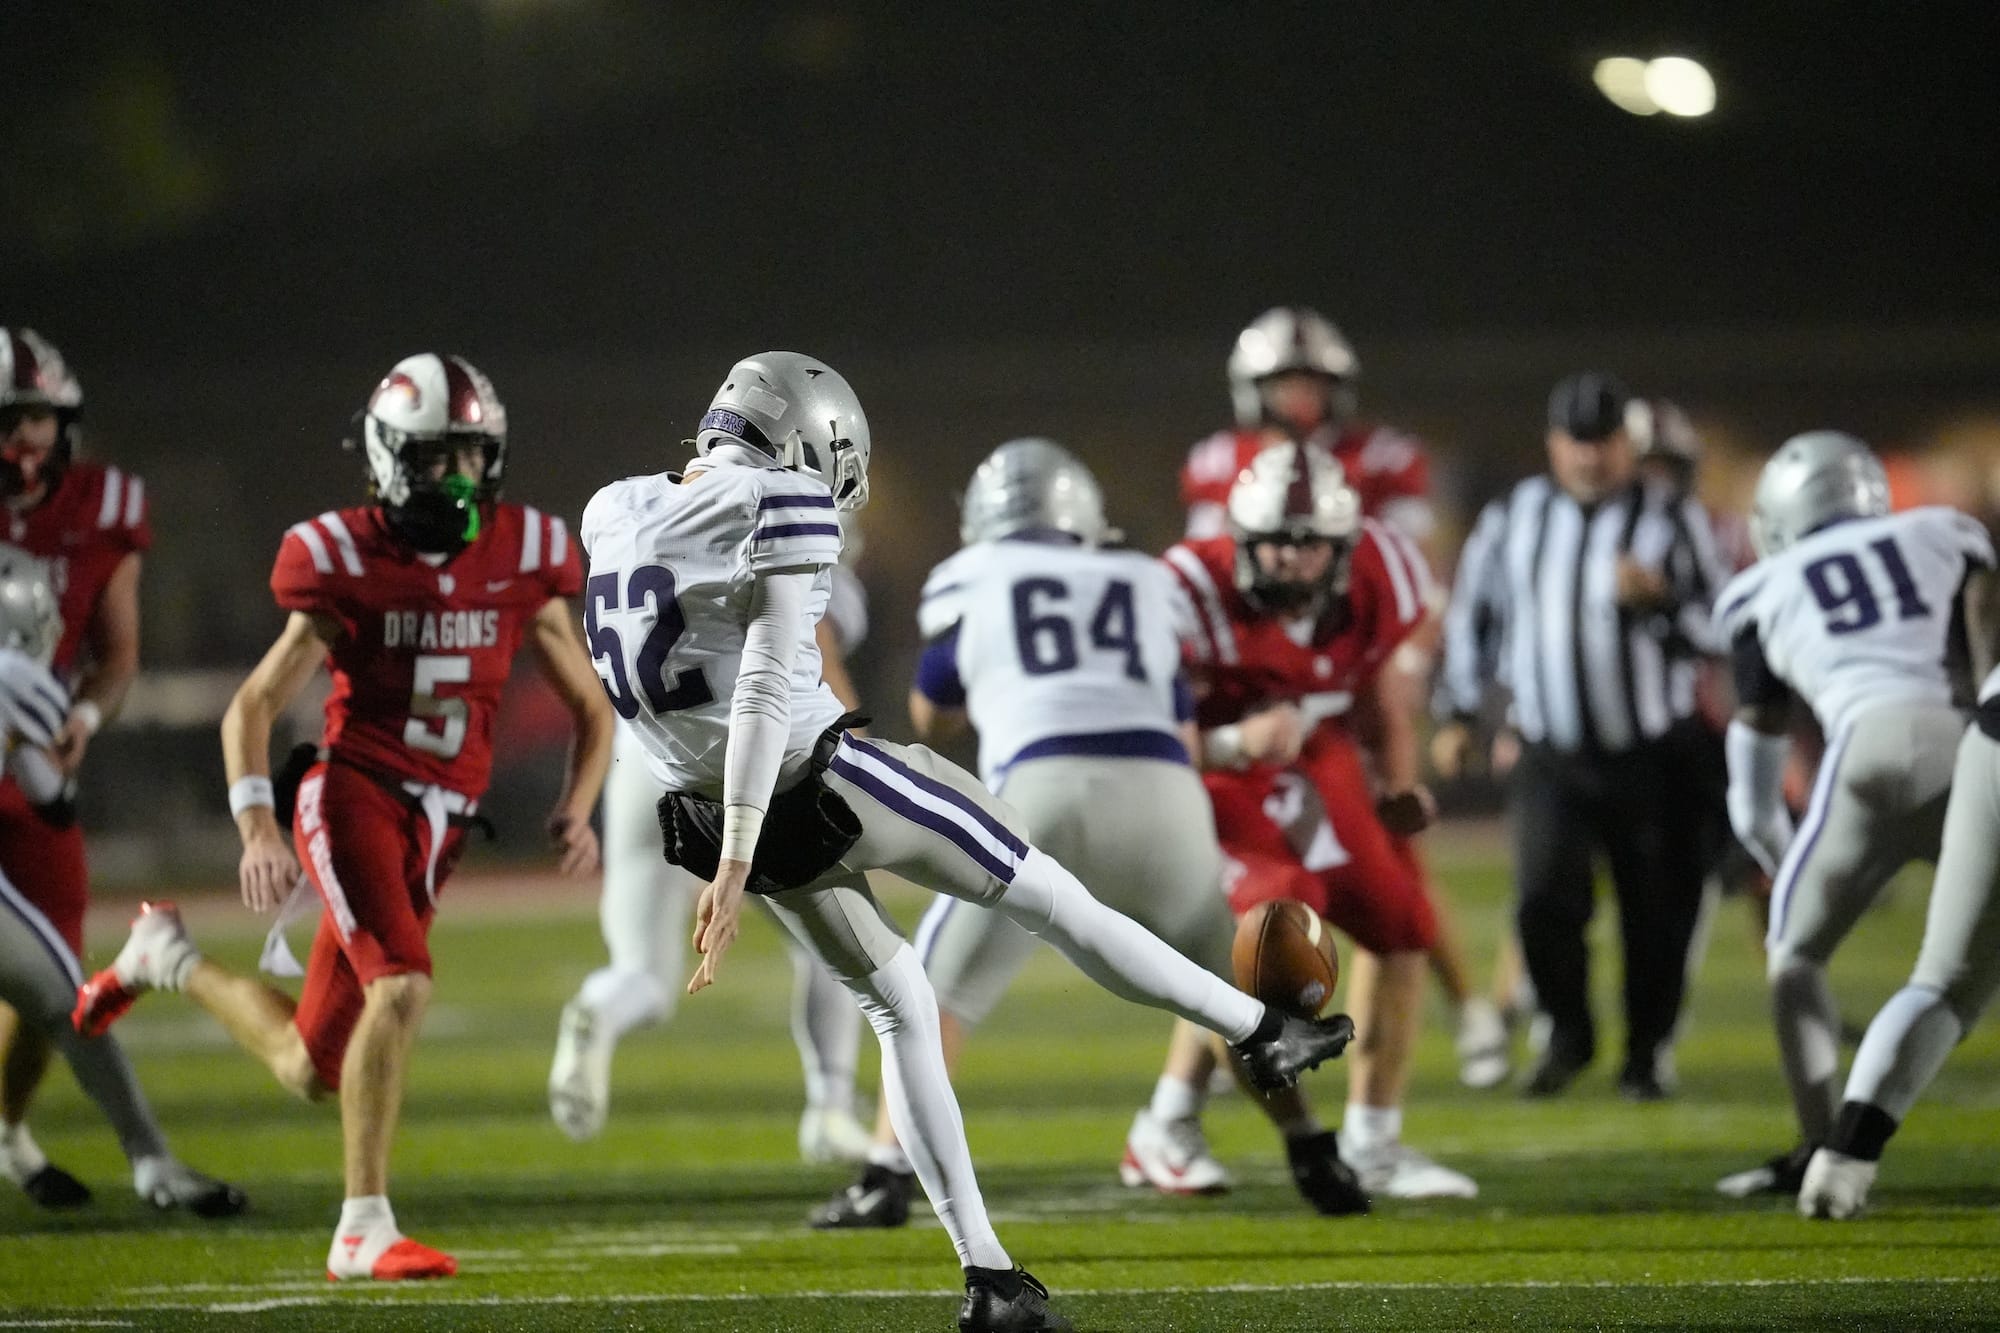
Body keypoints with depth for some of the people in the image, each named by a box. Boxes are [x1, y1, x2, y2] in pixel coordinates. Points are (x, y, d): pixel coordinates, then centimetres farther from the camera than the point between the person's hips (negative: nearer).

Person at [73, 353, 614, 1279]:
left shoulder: (522, 561, 3)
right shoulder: (345, 562, -6)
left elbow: (591, 711, 12)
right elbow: (252, 707, -2)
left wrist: (575, 810, -7)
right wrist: (258, 829, -17)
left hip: (434, 829, 5)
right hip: (350, 793, -5)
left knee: (314, 1071, 9)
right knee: (402, 986, -29)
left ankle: (167, 956, 37)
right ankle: (363, 1230, -20)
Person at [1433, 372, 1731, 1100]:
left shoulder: (1672, 523, -1)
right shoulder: (1511, 520, 5)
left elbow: (1717, 630, -4)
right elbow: (1472, 616, 16)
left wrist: (1658, 598, -22)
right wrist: (1457, 713, 15)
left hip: (1651, 757, -1)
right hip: (1552, 758, 1)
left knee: (1656, 913, 1)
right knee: (1545, 898, -13)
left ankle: (1648, 1052, 19)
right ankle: (1567, 1033, 11)